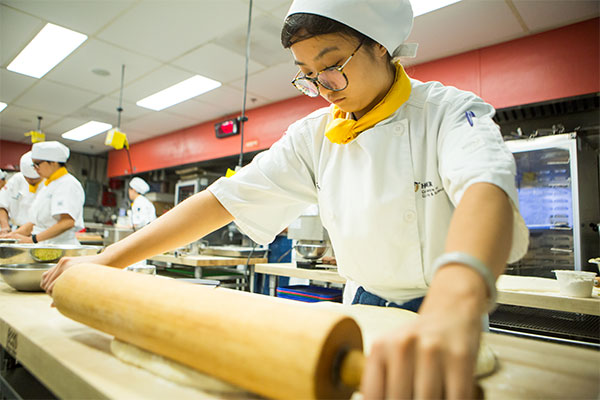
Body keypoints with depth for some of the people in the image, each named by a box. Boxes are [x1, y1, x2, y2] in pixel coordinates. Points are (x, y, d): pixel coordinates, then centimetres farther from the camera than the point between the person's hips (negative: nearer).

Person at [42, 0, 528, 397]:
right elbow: (227, 198, -9)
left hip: (446, 312, -3)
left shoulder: (447, 111, -16)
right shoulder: (315, 134, -4)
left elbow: (485, 186, -37)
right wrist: (108, 259, -15)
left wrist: (453, 306, -60)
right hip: (362, 310, 4)